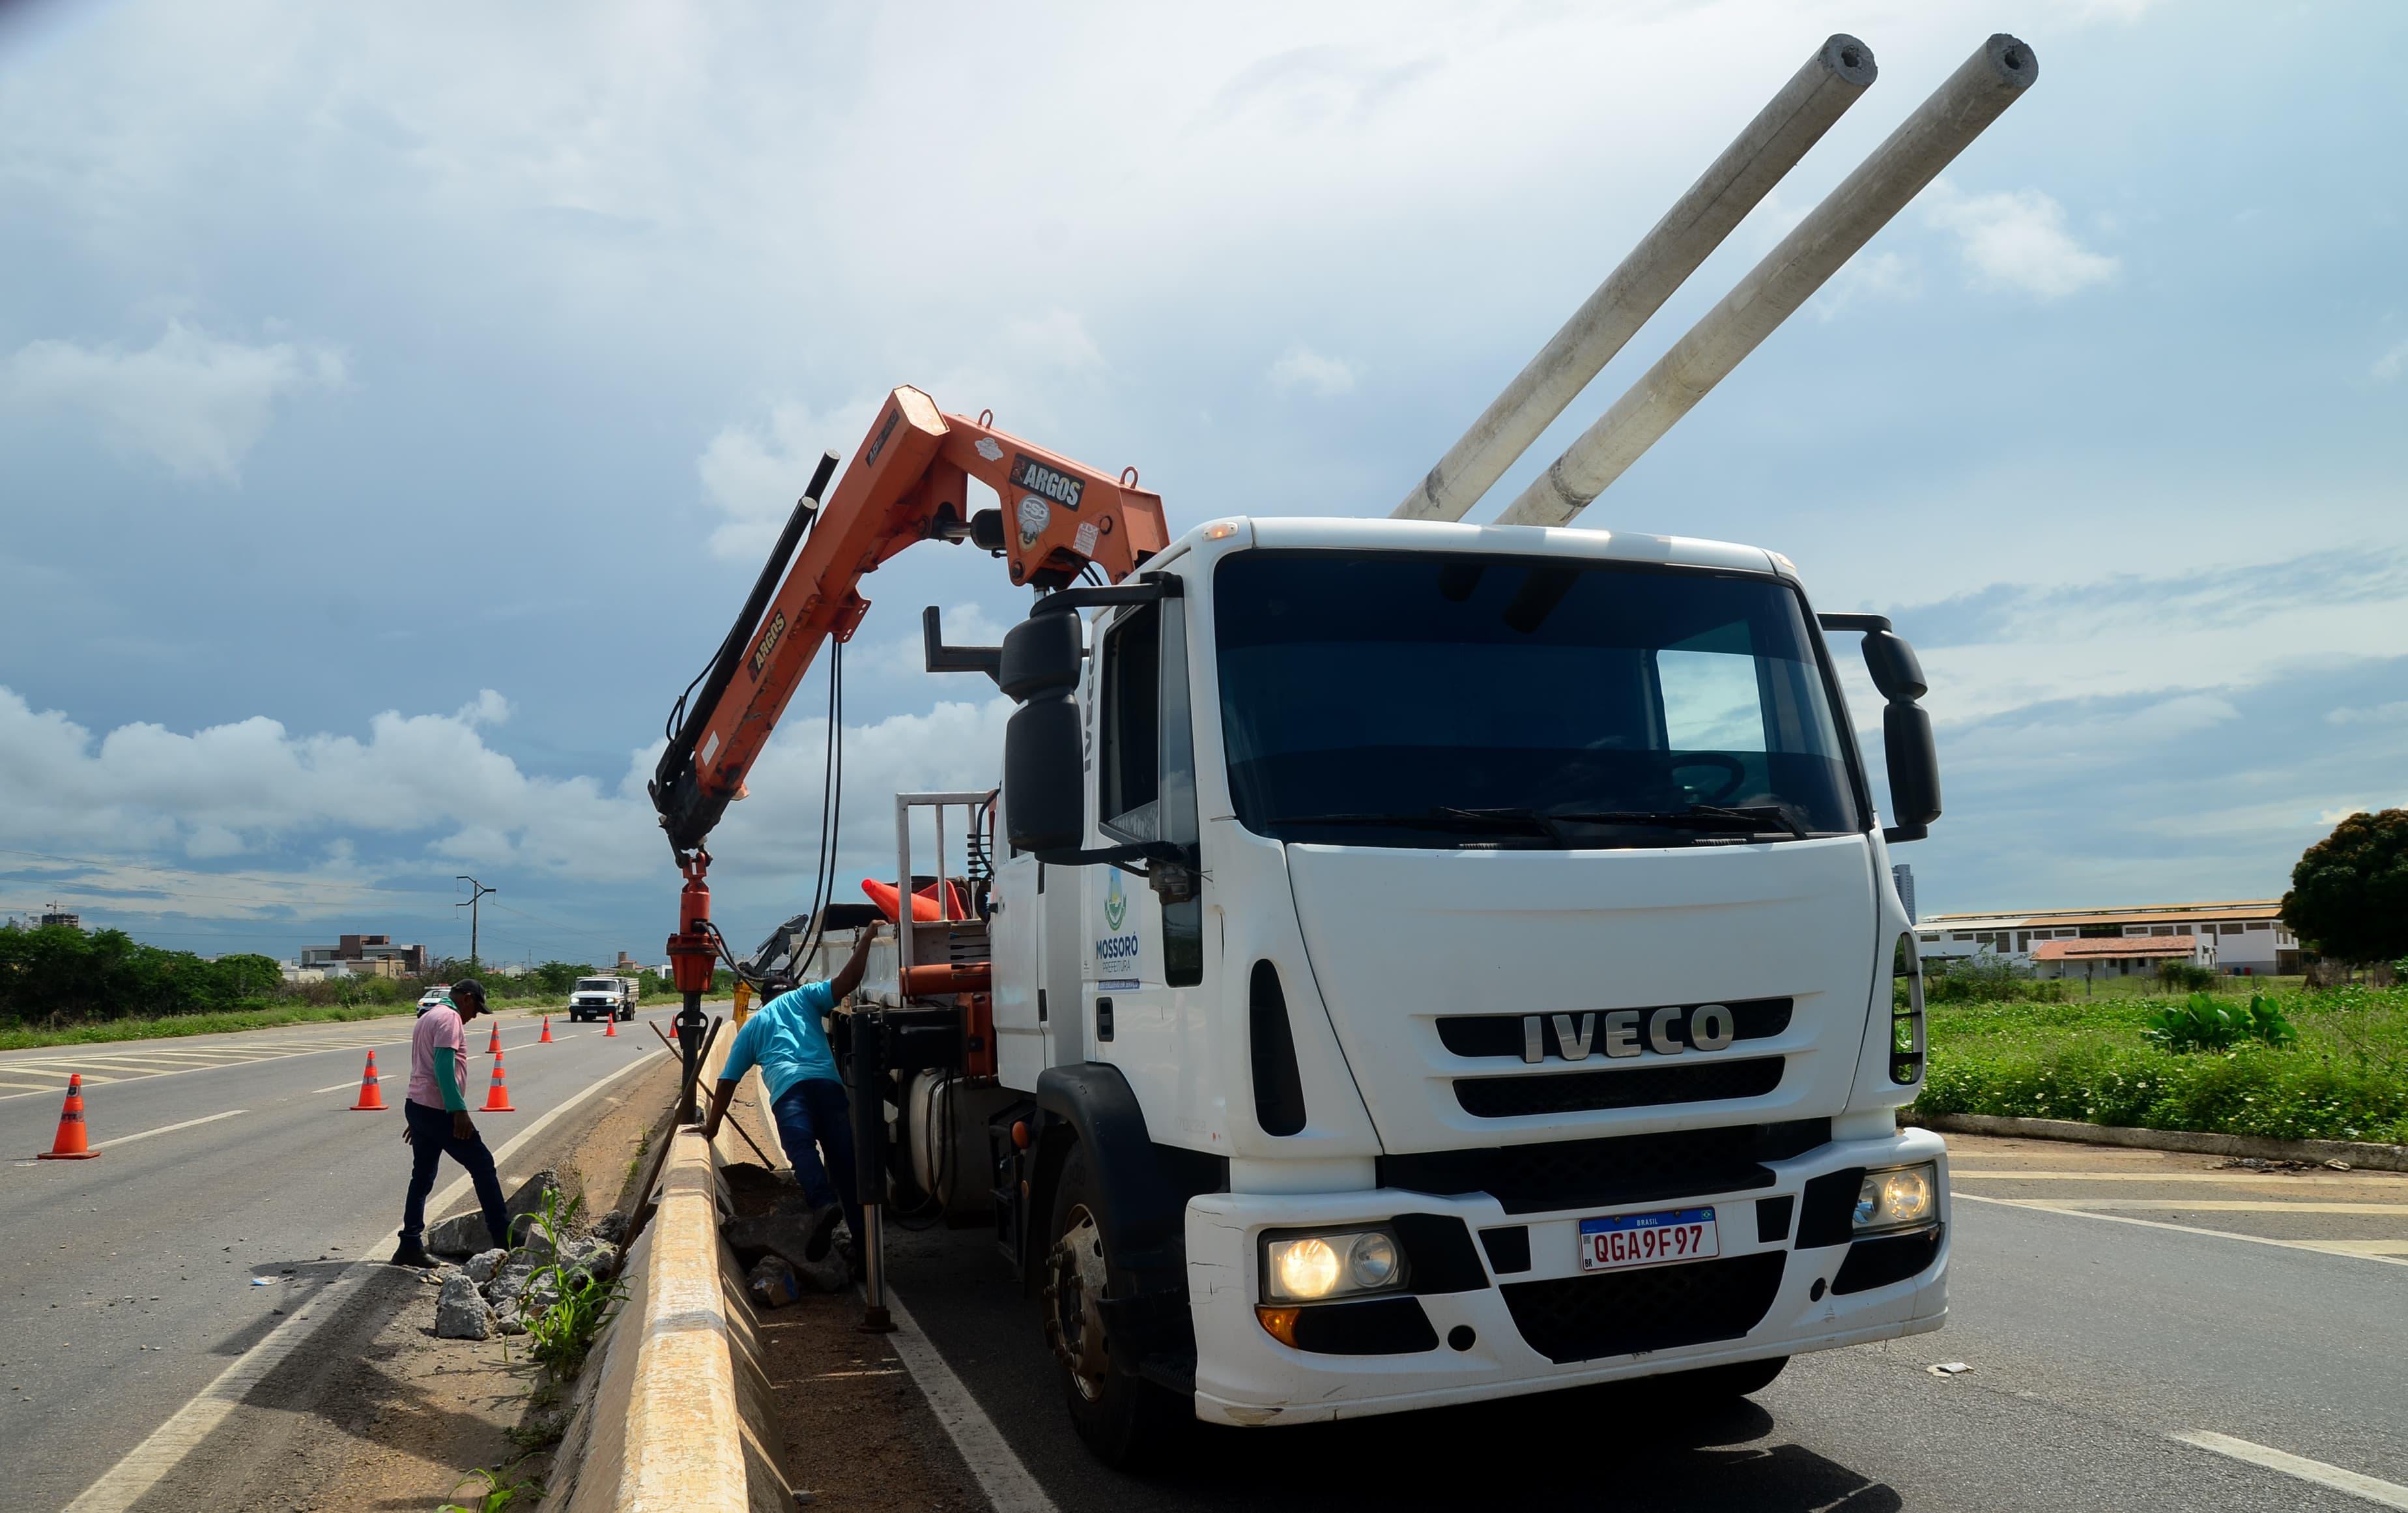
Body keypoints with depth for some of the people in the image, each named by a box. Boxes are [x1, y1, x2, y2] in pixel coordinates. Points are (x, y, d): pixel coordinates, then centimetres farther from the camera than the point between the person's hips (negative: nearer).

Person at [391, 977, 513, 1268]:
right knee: (483, 1165, -3)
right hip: (439, 1111, -10)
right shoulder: (450, 1018, -11)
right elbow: (444, 1066, -22)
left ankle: (410, 1247, 12)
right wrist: (459, 1110, -25)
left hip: (416, 1106, 10)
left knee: (422, 1177, 12)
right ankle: (503, 1238, 0)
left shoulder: (428, 1017, 21)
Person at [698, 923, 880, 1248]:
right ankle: (860, 1230, -4)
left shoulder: (750, 1029, 29)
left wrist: (712, 1124, 36)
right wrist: (865, 940, 17)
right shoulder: (802, 997, 27)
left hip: (787, 1089, -1)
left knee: (802, 1148, -19)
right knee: (842, 1154, 2)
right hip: (826, 1082, 1)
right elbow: (846, 982, 10)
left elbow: (727, 1082, 27)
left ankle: (824, 1204, -46)